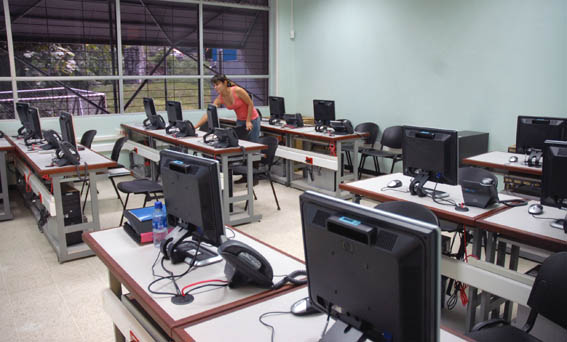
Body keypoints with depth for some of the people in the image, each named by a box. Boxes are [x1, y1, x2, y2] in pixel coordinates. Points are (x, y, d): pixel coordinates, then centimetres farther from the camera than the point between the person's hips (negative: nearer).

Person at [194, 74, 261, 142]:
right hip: (240, 120, 5)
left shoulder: (237, 91, -23)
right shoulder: (220, 98, -8)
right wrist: (195, 127, -20)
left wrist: (248, 121, -14)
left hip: (252, 119, -5)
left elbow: (250, 104, -14)